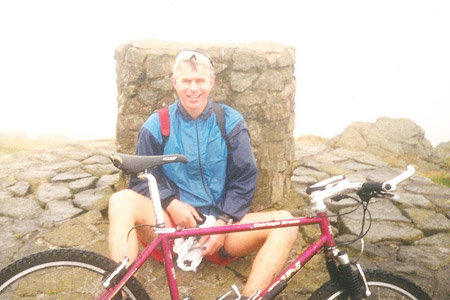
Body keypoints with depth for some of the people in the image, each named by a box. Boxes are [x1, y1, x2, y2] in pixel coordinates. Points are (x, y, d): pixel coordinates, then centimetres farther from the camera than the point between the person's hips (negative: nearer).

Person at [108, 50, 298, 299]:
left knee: (285, 222, -23)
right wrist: (171, 203, -15)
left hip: (221, 226, 1)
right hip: (171, 225, 0)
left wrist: (223, 222, -11)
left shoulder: (231, 122, 3)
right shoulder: (156, 126, 2)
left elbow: (245, 180, 2)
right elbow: (141, 180, 4)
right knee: (122, 201, -29)